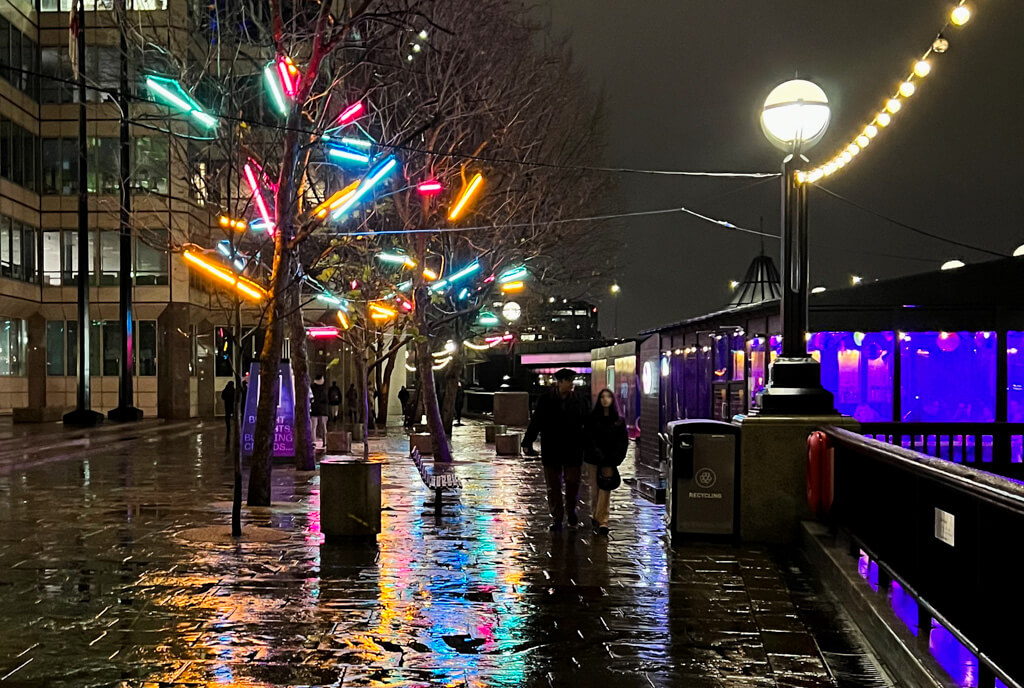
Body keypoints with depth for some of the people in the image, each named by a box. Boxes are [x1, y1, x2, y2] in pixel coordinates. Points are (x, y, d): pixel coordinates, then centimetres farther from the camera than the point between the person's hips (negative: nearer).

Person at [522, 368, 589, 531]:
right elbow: (535, 424, -1)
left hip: (573, 451, 1)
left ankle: (570, 510, 25)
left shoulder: (578, 401, 3)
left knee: (573, 483, 1)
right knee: (553, 486, 5)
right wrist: (527, 443, -10)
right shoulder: (545, 401, -1)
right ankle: (556, 519, 13)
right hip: (551, 451, -1)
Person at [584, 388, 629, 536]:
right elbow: (590, 439, -3)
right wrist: (601, 457, -13)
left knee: (605, 490, -8)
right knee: (595, 489, 5)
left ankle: (601, 520, -10)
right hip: (594, 460, 0)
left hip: (610, 461, 0)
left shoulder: (618, 420, 6)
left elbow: (623, 441, 4)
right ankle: (595, 515, 23)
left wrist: (614, 460, -7)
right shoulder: (592, 418, 3)